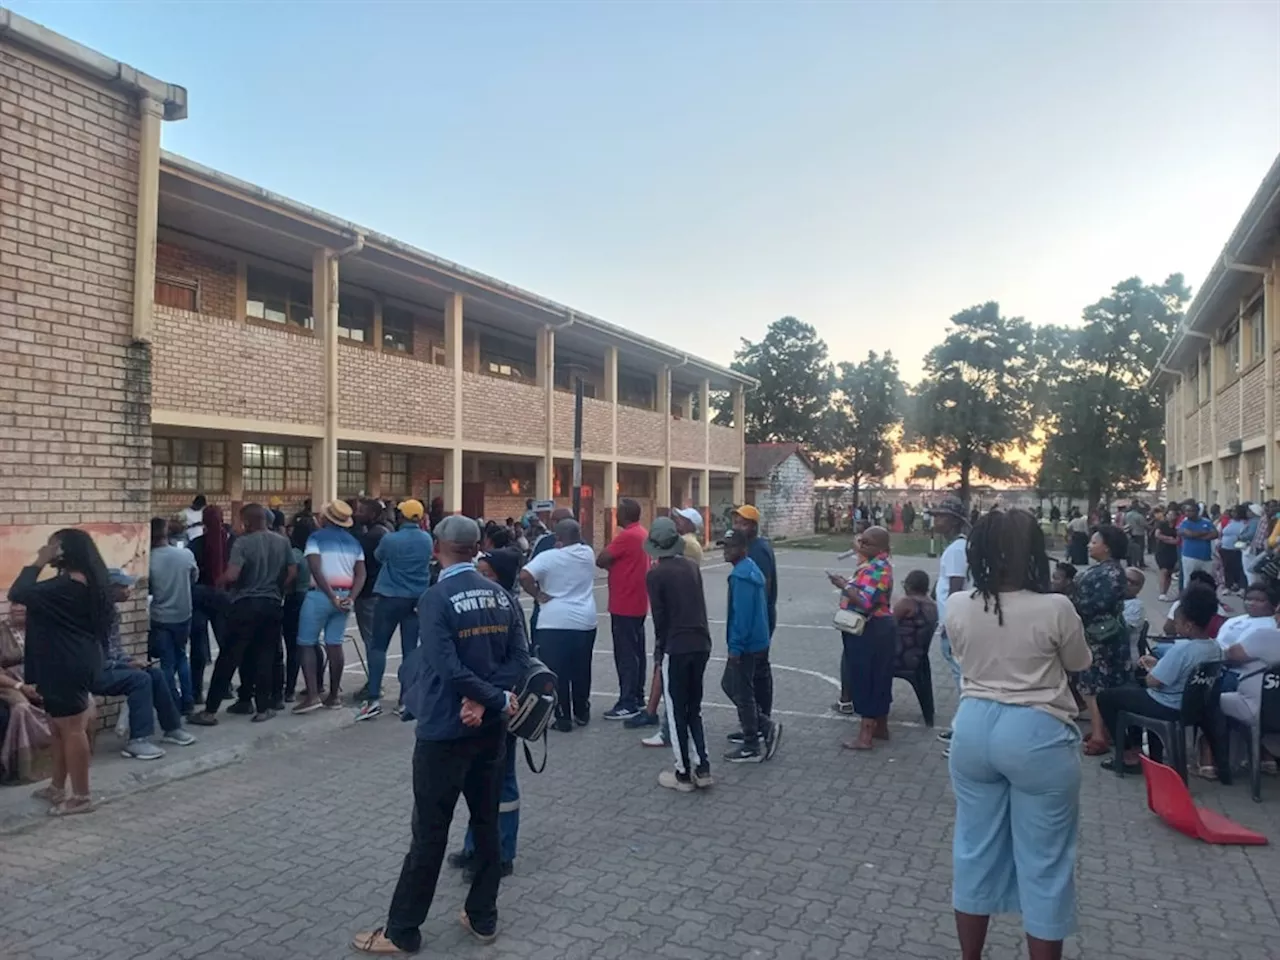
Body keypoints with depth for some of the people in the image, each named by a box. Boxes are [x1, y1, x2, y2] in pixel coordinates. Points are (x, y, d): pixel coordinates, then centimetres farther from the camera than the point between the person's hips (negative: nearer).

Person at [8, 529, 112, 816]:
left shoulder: (68, 584, -21)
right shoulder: (84, 580, 12)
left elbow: (17, 594, -25)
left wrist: (38, 563, -17)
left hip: (68, 666, -11)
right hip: (69, 663, 11)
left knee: (72, 729, -3)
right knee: (60, 728, 19)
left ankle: (81, 796, 6)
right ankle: (58, 787, 32)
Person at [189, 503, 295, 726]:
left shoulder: (242, 542, -11)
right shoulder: (282, 541, 5)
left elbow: (231, 575, -20)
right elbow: (292, 572, 9)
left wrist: (218, 582, 1)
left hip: (245, 604, -4)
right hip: (272, 604, 4)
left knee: (228, 658, 2)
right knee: (264, 658, 10)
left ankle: (210, 711, 7)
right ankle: (263, 709, 12)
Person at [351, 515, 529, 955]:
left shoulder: (436, 598, -15)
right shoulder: (502, 594, 2)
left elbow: (447, 666, -23)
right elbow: (519, 657, -3)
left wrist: (497, 699, -12)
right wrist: (486, 701, -12)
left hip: (445, 731, -6)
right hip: (490, 728, 6)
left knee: (430, 832, 5)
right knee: (487, 823, 15)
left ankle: (402, 931, 18)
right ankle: (483, 918, 27)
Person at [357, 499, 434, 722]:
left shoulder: (390, 539, -13)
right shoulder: (427, 540, 1)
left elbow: (377, 557, 7)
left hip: (391, 598, -4)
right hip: (417, 599, 4)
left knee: (378, 646, 2)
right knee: (410, 649, 6)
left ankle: (373, 699, -6)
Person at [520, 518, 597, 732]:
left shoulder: (548, 557, -10)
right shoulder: (588, 553, 4)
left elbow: (524, 576, -20)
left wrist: (538, 595, -9)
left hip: (554, 622, -5)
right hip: (585, 621, 5)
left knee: (557, 672, 4)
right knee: (581, 670, 18)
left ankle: (563, 718, 7)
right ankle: (582, 713, 28)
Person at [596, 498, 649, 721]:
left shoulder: (626, 536, -18)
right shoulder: (643, 534, 12)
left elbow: (601, 561, -19)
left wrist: (610, 562, 0)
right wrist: (614, 563, 3)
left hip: (624, 605, -9)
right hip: (637, 603, 9)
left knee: (625, 655, -5)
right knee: (636, 652, 14)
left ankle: (627, 704, -1)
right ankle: (638, 698, 21)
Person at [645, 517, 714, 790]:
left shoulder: (655, 574, -9)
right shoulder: (692, 566, 7)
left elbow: (659, 616, -8)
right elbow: (700, 604, 12)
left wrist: (658, 651, 2)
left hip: (676, 648, -5)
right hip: (701, 644, 6)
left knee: (677, 712, 7)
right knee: (694, 708, 17)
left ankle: (683, 774, 13)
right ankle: (702, 769, 14)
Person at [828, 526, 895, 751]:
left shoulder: (877, 569, -21)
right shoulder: (876, 564, 12)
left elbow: (865, 602, -31)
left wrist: (843, 585, -22)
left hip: (869, 632, -11)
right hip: (875, 629, 11)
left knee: (866, 679, -5)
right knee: (877, 678, 17)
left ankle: (866, 735, 0)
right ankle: (881, 727, 28)